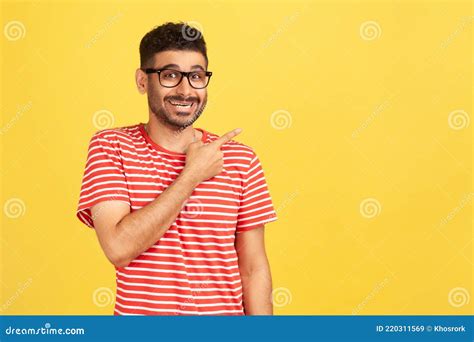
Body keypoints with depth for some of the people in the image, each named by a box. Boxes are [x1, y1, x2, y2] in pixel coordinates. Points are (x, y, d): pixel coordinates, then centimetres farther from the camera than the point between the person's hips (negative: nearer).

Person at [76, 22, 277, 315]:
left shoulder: (240, 159, -4)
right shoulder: (110, 146, -8)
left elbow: (254, 269, -2)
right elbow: (118, 248, -21)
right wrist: (193, 175, -19)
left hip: (226, 311, 2)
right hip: (137, 311, -1)